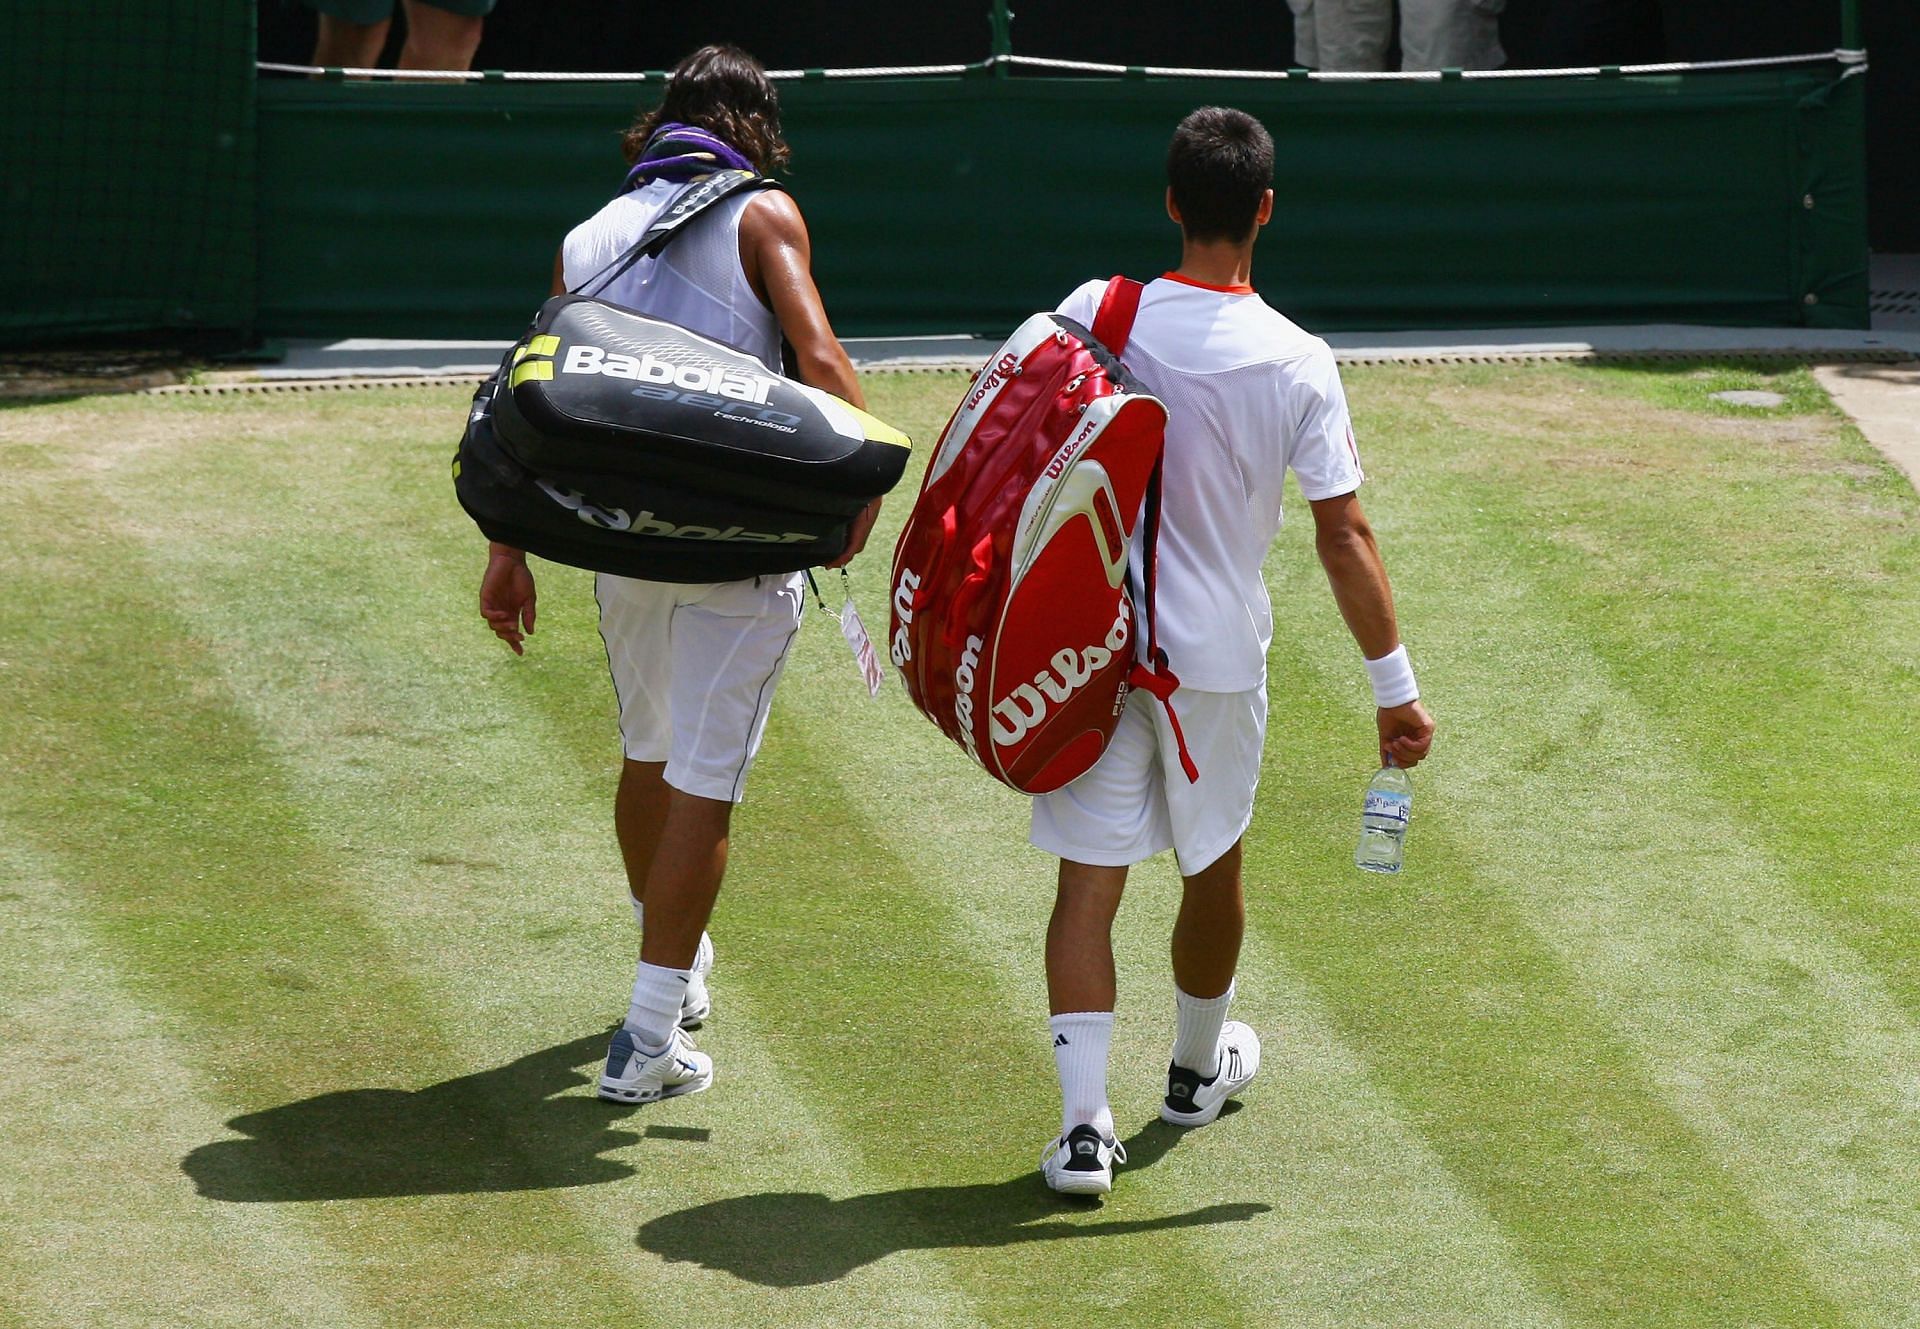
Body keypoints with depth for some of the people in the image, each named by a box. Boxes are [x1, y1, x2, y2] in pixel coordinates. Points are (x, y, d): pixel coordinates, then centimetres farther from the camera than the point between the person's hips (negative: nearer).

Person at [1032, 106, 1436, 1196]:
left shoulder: (1094, 314, -8)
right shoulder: (1299, 364, -11)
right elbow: (1344, 534, -11)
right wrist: (1395, 685, -5)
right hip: (1218, 650, 0)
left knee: (1090, 879, 2)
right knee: (1212, 867, 21)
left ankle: (1084, 1119, -9)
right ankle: (1198, 1068, 42)